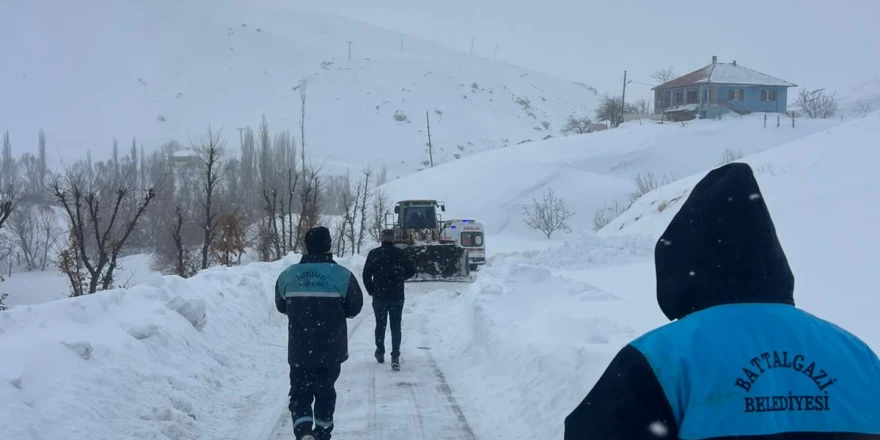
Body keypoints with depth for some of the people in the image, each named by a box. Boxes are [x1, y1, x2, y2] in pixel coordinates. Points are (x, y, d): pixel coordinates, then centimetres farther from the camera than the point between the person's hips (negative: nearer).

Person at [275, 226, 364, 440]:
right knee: (325, 392, 16)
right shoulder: (342, 275, -11)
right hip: (331, 350, -1)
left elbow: (281, 306, 10)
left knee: (300, 393, 9)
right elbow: (354, 308, -3)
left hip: (299, 350, 1)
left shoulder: (287, 275, -3)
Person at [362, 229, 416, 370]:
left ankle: (380, 353, 25)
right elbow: (412, 271, 0)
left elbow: (366, 275, -6)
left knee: (380, 325, 16)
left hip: (379, 296, 0)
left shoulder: (374, 254, -5)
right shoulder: (399, 253, -5)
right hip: (397, 296, 0)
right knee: (396, 327, 2)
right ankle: (395, 356, -10)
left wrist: (371, 291, 6)